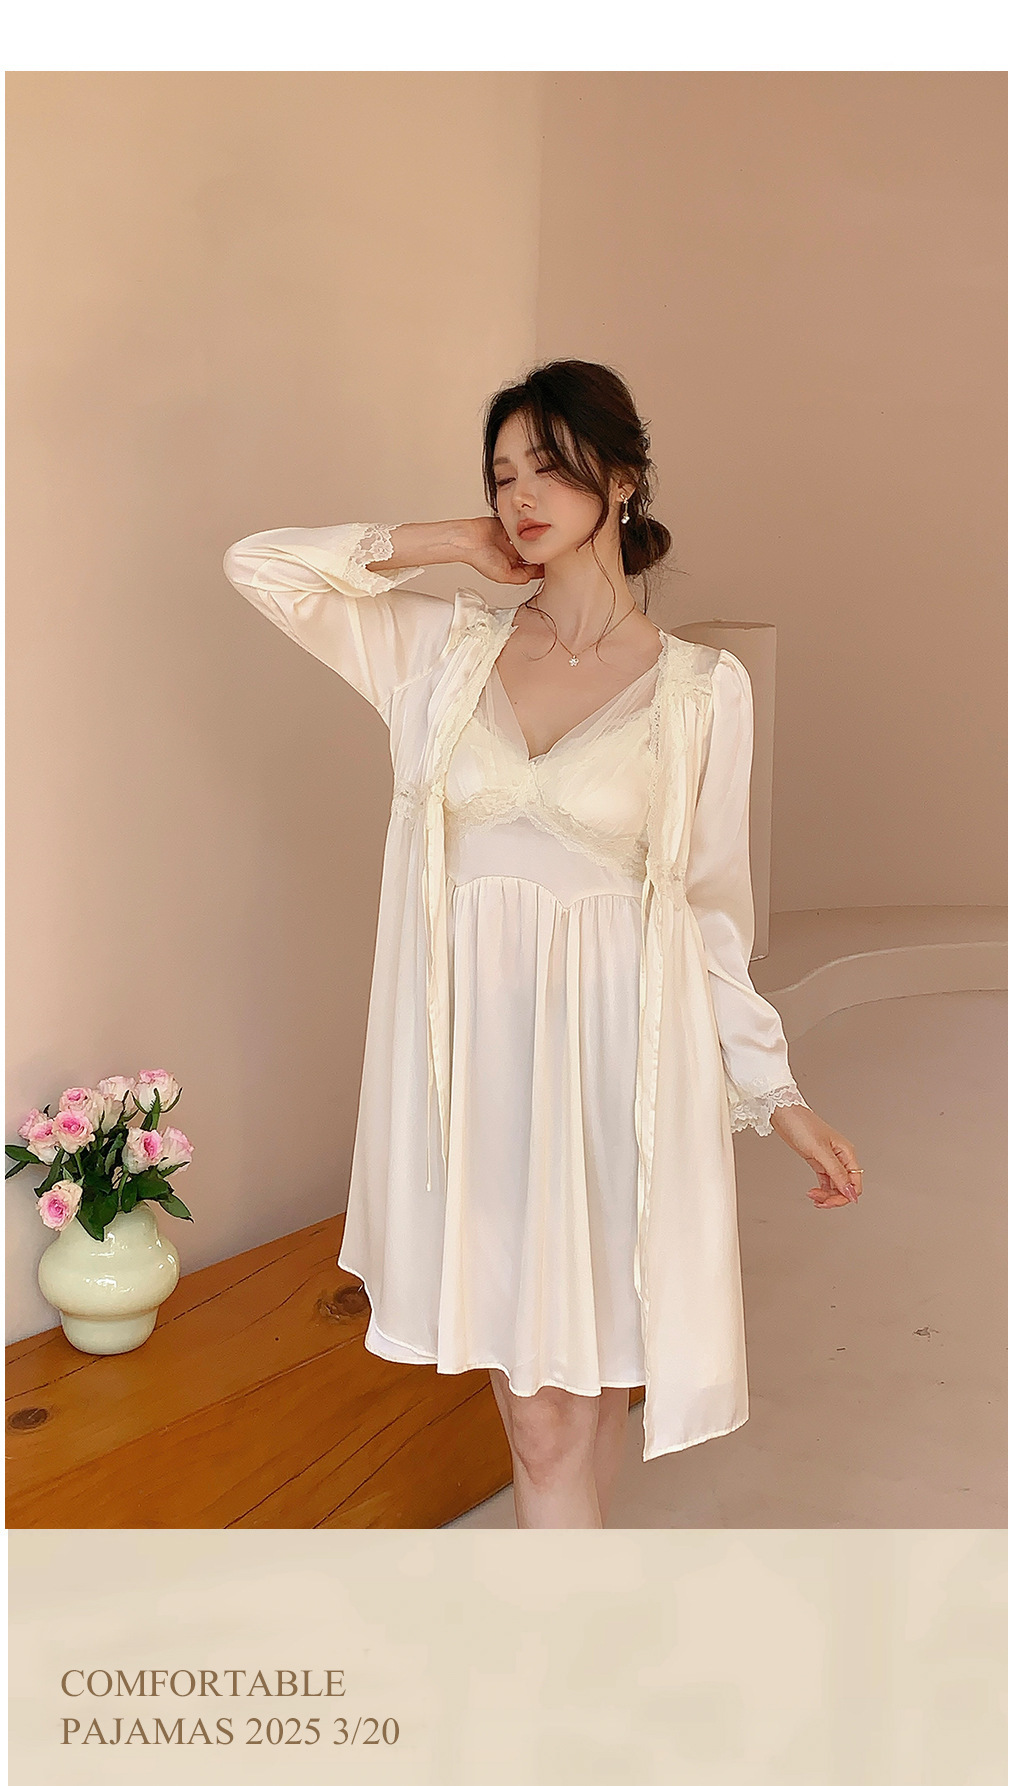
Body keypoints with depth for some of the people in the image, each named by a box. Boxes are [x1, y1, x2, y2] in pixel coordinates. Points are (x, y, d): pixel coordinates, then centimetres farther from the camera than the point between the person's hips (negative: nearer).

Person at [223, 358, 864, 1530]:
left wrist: (777, 1093, 2)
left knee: (579, 1380, 5)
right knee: (524, 1375, 10)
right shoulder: (445, 648, 4)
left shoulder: (700, 687, -2)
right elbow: (259, 563, 3)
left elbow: (712, 906, 3)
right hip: (473, 1039, 2)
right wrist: (441, 545, 3)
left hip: (613, 1049, -2)